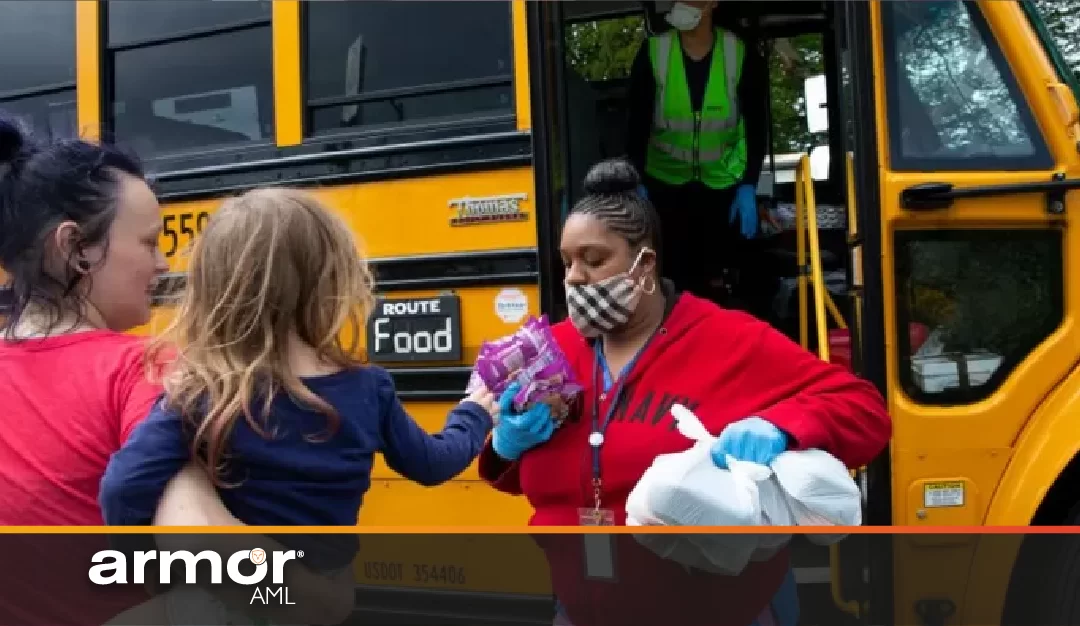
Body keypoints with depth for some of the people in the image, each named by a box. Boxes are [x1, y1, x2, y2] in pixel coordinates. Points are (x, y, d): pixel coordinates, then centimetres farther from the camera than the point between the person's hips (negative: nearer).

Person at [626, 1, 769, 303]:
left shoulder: (742, 53, -14)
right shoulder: (652, 53, -14)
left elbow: (757, 126, -9)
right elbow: (637, 125, -9)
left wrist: (749, 188, -15)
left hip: (725, 183, 0)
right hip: (666, 182, 0)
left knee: (728, 274, -1)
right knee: (674, 273, -1)